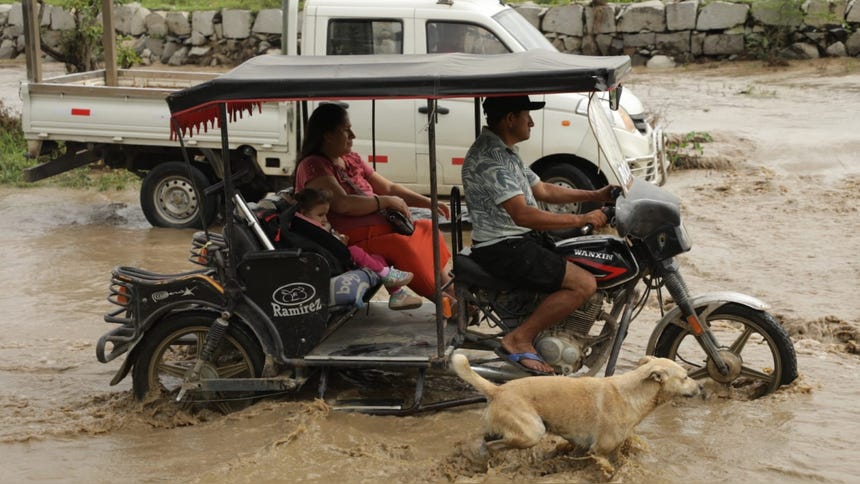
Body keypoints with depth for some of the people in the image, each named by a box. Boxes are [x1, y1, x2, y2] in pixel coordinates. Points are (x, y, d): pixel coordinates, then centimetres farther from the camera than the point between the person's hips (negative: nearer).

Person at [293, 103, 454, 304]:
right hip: (350, 242, -10)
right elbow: (343, 204, -24)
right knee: (401, 243, -29)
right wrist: (387, 201, -14)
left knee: (427, 227, 7)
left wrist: (428, 203, 12)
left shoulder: (352, 159, 16)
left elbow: (389, 188, 21)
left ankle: (451, 289, -3)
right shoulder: (313, 166, -11)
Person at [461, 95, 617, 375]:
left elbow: (542, 190, 21)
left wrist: (595, 196, 12)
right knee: (584, 284, -19)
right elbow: (522, 214, -28)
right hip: (501, 248, -11)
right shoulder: (488, 157, -21)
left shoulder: (505, 152, 15)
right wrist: (582, 219, -23)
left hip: (522, 239, 11)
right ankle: (519, 341, -12)